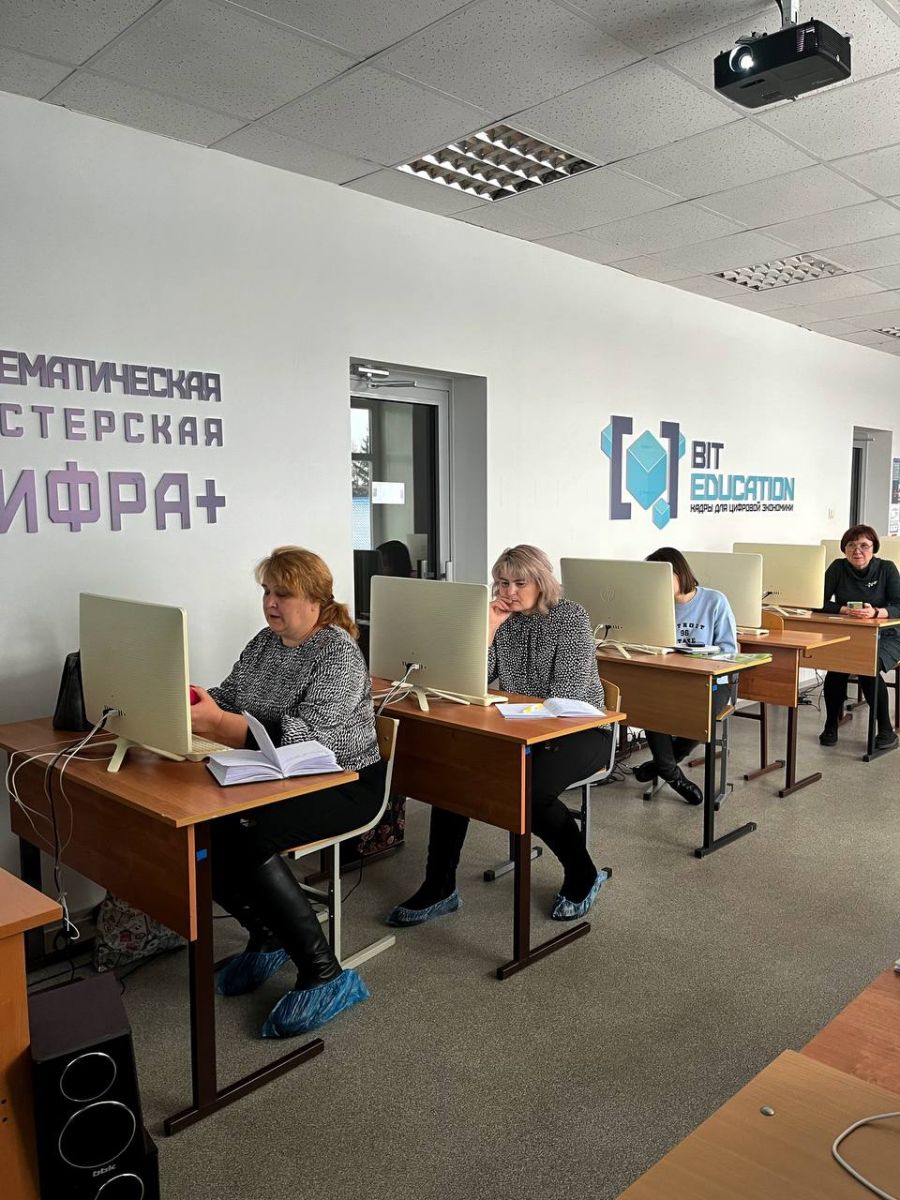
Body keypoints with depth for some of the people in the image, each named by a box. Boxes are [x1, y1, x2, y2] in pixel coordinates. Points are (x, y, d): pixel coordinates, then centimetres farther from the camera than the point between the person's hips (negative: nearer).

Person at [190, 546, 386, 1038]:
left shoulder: (338, 654, -15)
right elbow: (226, 697, 9)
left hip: (344, 782, -7)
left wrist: (216, 723, -37)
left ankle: (325, 977, -17)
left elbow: (304, 737, -27)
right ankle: (266, 935, 10)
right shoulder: (263, 643, 10)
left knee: (244, 836, -30)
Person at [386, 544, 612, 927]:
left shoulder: (571, 618, -9)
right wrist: (489, 628, -11)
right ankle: (439, 888, -8)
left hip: (577, 729, -5)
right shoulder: (503, 618, 7)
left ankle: (583, 877, -3)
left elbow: (568, 694, -17)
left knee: (531, 789, -32)